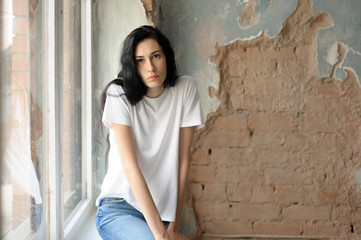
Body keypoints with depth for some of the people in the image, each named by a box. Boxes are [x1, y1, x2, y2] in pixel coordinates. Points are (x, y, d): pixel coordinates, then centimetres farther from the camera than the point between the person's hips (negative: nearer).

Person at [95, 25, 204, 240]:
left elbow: (183, 160, -2)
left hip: (164, 209, 3)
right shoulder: (119, 94, -10)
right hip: (119, 208, -3)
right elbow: (130, 167, -17)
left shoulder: (185, 89, -2)